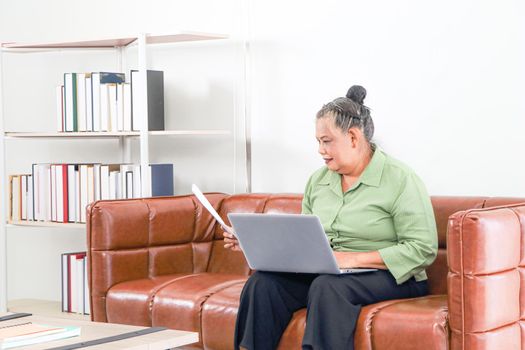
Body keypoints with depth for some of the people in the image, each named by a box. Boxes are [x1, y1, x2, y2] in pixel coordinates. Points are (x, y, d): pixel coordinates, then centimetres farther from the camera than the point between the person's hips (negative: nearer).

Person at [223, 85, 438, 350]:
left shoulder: (400, 179, -8)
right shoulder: (318, 180, 13)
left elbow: (423, 249, -15)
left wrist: (353, 259, -19)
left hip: (389, 277, -6)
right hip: (322, 274, 6)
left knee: (327, 286, -36)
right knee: (263, 281, -20)